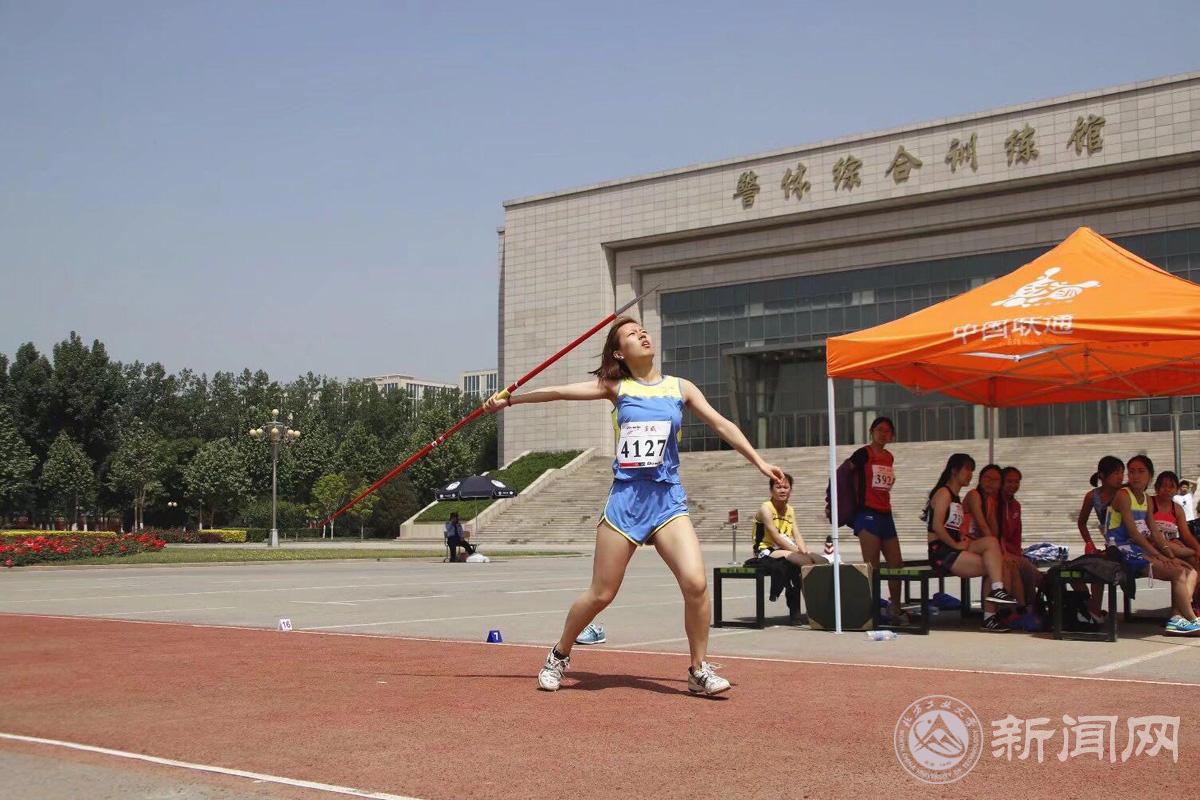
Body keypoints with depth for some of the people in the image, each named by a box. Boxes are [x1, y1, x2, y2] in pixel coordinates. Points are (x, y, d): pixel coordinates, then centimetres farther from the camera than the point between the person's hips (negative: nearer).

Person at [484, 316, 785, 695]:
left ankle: (699, 671, 1)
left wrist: (759, 461, 5)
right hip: (625, 498, -1)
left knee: (696, 582, -17)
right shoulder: (616, 387, 7)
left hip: (667, 500, 1)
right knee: (600, 594, 4)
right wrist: (510, 399, 11)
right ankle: (558, 656, 28)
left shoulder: (679, 387, 9)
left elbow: (721, 425, 10)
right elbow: (560, 392, 9)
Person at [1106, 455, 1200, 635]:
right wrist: (1159, 556, -18)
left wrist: (1170, 556, -1)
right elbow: (1133, 532, -16)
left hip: (1143, 550, 9)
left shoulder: (1146, 499, 16)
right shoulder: (1123, 495, -9)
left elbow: (1155, 532, 13)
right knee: (1178, 572, -20)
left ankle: (1177, 618, -18)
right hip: (1125, 552, -9)